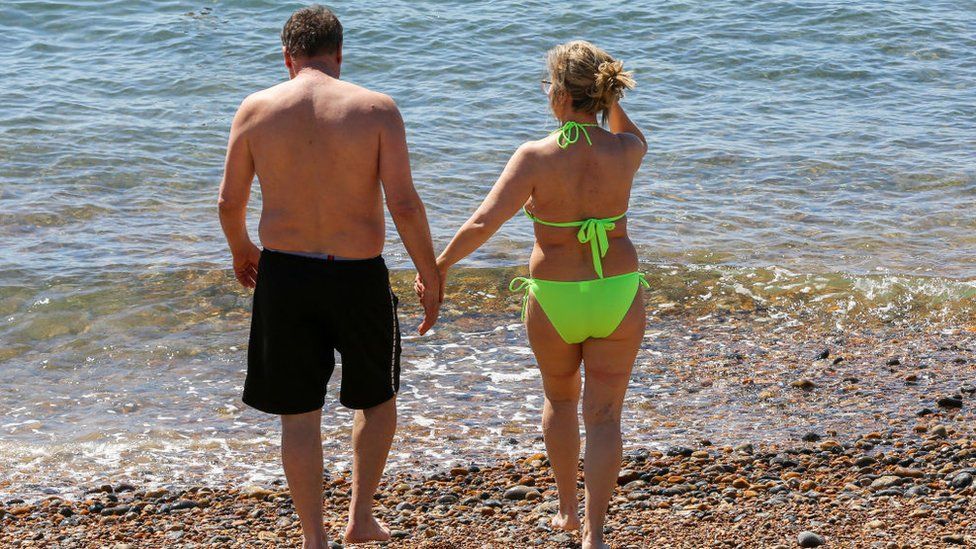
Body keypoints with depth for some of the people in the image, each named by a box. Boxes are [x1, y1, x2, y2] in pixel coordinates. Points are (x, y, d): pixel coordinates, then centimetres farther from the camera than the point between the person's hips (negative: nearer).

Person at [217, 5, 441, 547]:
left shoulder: (256, 109, -2)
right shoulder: (376, 109, -8)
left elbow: (229, 202, 3)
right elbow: (404, 204, -13)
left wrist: (240, 250, 23)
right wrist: (431, 279, -3)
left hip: (284, 277, 1)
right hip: (358, 278, -1)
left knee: (298, 415, 12)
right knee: (378, 397, 24)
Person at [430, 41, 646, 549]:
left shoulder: (536, 157, -17)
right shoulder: (624, 152, -9)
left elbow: (483, 222, -21)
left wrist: (439, 266, -9)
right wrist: (609, 95, 7)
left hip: (553, 299, -1)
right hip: (618, 296, 1)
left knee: (559, 399, 26)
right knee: (603, 417, 7)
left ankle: (567, 508, 37)